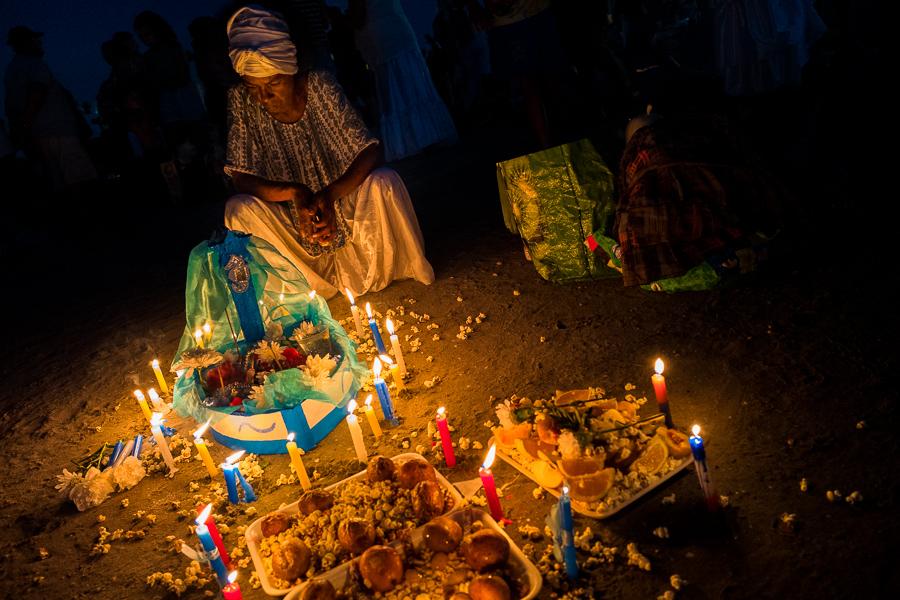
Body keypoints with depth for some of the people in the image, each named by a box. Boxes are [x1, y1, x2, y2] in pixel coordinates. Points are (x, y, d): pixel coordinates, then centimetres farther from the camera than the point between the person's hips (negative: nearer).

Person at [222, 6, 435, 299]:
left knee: (384, 181, -28)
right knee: (239, 210, -27)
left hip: (342, 205, 0)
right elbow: (242, 180, -12)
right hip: (294, 229, 1)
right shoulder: (241, 100, -10)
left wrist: (329, 195, -32)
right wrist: (294, 192, -31)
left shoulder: (319, 85, -12)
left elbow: (370, 151, -16)